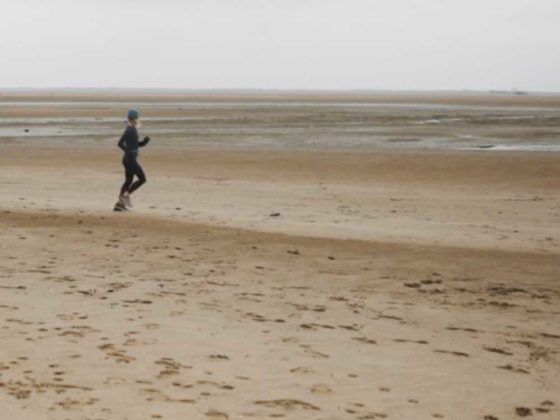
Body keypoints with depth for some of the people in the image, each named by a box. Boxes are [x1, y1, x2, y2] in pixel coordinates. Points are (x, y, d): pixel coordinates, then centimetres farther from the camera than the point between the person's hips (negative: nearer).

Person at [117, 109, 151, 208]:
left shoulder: (133, 129, 12)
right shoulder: (130, 130, -16)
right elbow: (120, 143, -21)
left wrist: (145, 141, 3)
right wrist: (129, 152, -24)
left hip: (129, 159, 10)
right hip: (130, 159, -10)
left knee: (129, 181, 15)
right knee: (142, 179, -4)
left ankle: (121, 201, 17)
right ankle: (126, 195, 0)